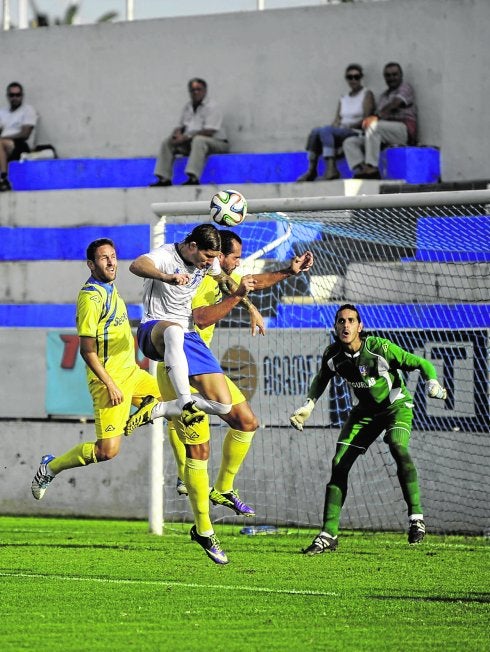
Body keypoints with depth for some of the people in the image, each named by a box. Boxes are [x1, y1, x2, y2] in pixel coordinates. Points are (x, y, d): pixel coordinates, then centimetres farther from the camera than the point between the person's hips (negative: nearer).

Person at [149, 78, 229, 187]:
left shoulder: (212, 107, -10)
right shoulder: (188, 107, 15)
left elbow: (208, 132, -20)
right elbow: (180, 126, 21)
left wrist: (185, 137, -22)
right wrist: (177, 133, -6)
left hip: (216, 142, -8)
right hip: (191, 142, 8)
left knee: (199, 140, -39)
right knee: (167, 143, -3)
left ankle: (193, 178, -50)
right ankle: (164, 179, -13)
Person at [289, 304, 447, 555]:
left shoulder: (380, 348, -27)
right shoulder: (332, 355, -13)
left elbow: (422, 364, -20)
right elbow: (322, 378, 12)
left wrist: (433, 384, -38)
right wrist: (308, 406, 2)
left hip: (396, 406, -5)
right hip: (365, 412, 5)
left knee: (398, 447, -34)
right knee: (339, 465, -6)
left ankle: (416, 516, -27)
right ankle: (329, 534, 3)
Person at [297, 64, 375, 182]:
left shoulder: (366, 94, 6)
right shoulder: (343, 99, 24)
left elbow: (367, 119, -5)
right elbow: (337, 120, 14)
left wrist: (350, 126, -14)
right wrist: (335, 126, -8)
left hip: (357, 133, -6)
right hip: (341, 133, 6)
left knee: (325, 130, -31)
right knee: (315, 131, -21)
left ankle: (331, 169, -41)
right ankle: (311, 170, -26)